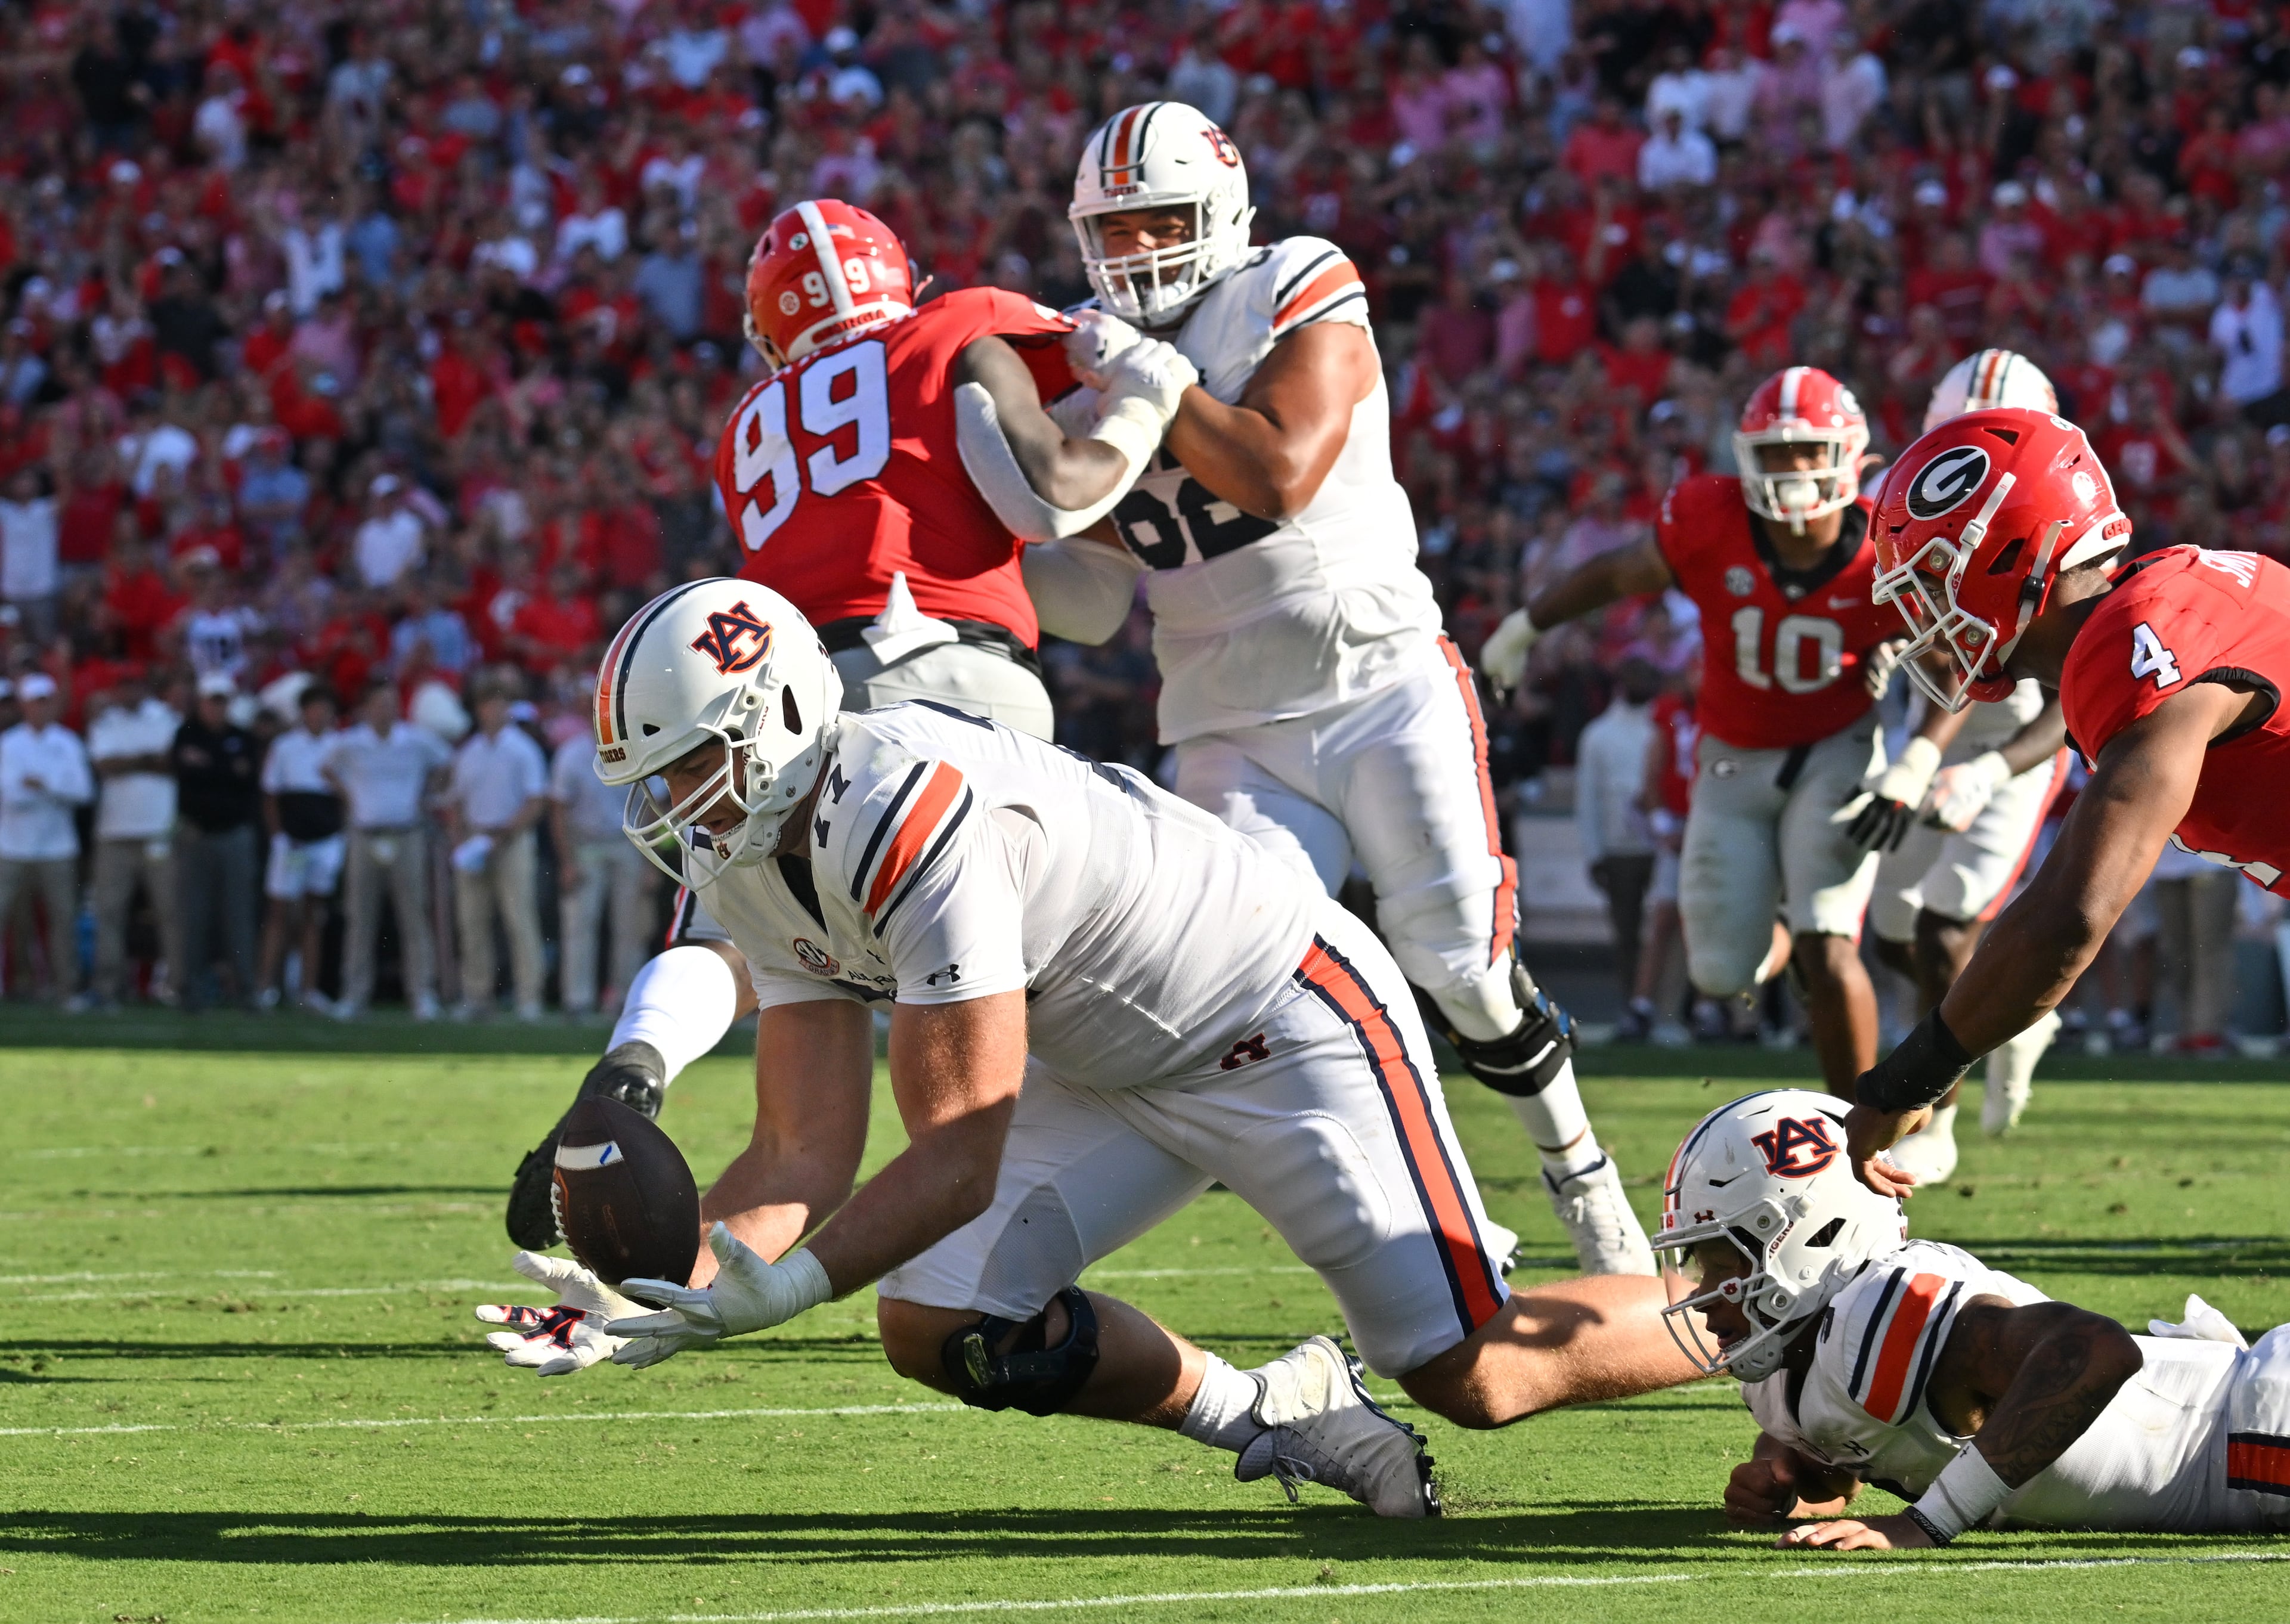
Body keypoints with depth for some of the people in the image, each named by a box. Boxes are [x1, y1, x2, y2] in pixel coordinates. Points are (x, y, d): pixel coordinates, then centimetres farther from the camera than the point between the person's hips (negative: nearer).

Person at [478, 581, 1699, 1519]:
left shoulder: (921, 819, -34)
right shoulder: (752, 861, -6)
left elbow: (959, 1163, -33)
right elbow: (805, 1155, -7)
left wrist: (766, 1294, -38)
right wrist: (654, 1290, -22)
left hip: (1288, 1025, -9)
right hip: (1112, 1072, 9)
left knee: (1474, 1378, -8)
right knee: (937, 1325, -5)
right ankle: (1273, 1415, 13)